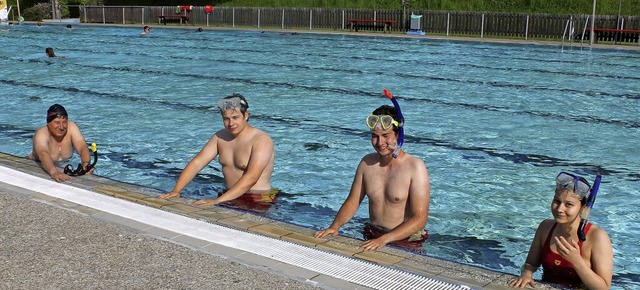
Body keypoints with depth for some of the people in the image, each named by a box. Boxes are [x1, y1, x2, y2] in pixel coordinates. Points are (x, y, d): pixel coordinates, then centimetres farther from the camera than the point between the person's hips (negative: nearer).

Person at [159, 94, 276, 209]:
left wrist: (218, 201, -34)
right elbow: (197, 162, 4)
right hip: (229, 197, 6)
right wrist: (175, 190, -11)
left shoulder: (262, 140, -15)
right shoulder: (220, 137, 8)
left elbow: (251, 178, -27)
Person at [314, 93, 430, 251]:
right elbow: (352, 202, 13)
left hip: (406, 241, -3)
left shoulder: (415, 167, -11)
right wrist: (335, 226, -6)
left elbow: (419, 219, -16)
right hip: (372, 237, 4)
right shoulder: (367, 162, 5)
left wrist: (384, 240, -25)